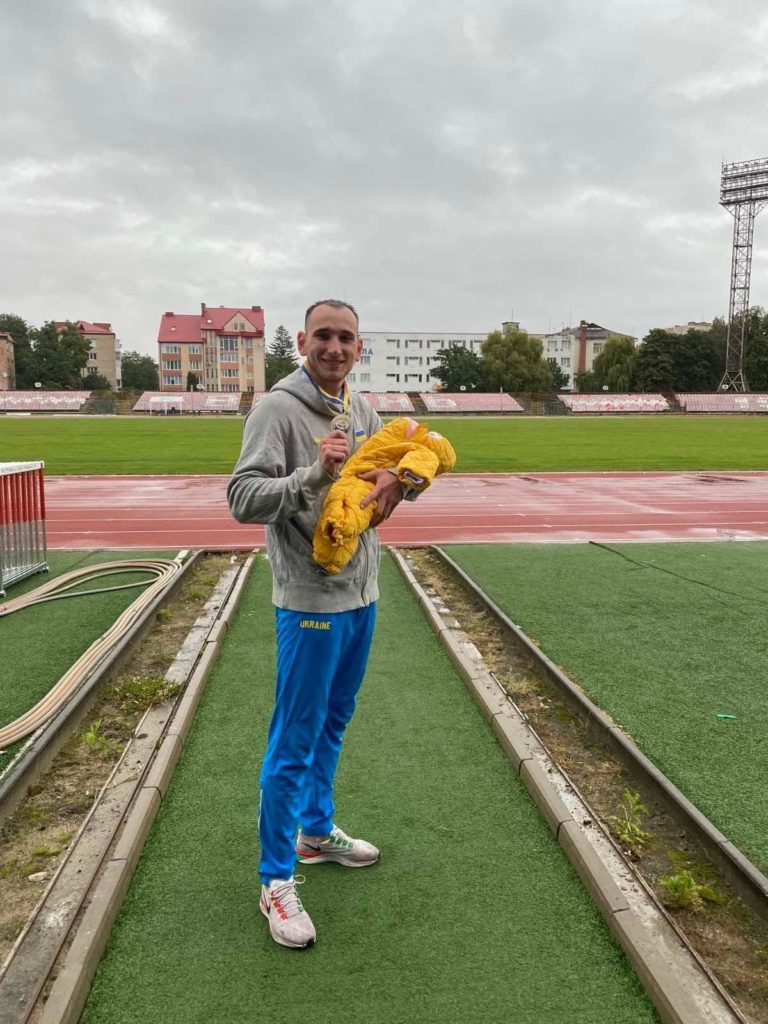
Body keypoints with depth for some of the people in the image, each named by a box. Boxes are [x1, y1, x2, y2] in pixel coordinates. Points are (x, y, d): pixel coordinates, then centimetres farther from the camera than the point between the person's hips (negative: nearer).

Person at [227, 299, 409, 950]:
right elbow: (243, 499, -19)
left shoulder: (363, 410, 9)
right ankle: (277, 880, 17)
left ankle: (317, 831, 41)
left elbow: (394, 468, 20)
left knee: (333, 725, 21)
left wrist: (398, 481, -3)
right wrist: (314, 474, -31)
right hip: (310, 601, -7)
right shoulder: (278, 408, -13)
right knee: (295, 742, 1)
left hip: (361, 596, 8)